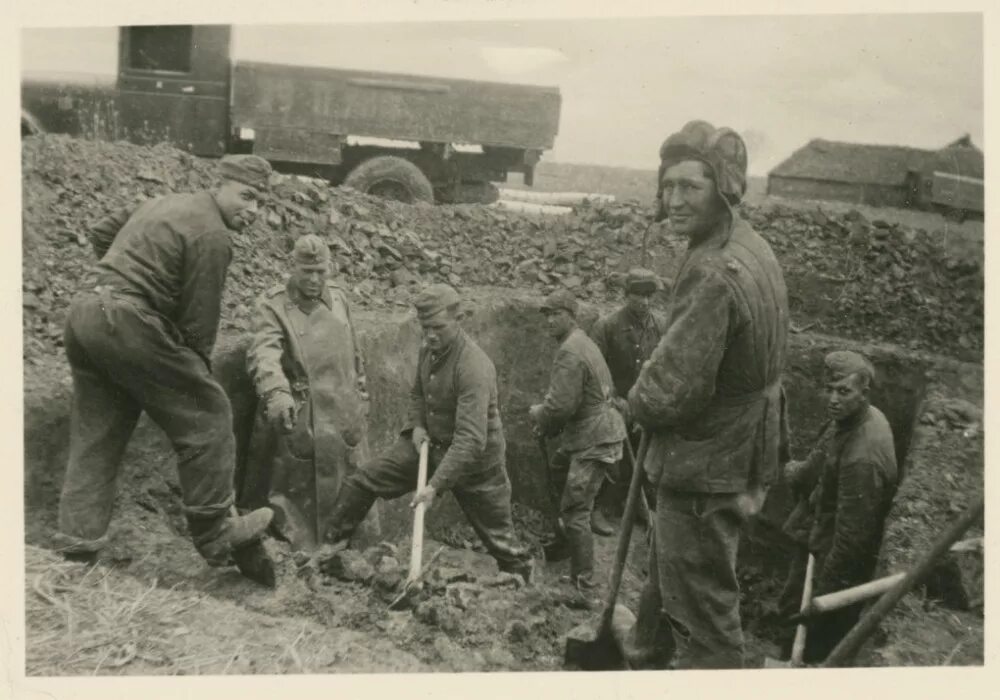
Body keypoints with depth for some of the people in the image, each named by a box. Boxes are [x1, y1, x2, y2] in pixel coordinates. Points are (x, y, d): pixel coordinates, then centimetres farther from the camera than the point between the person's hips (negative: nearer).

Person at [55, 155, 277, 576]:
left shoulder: (164, 203, 20)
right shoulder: (212, 235, -9)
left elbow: (101, 234, 30)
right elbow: (200, 318, -9)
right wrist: (199, 373, 3)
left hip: (84, 313, 10)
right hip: (129, 325, -10)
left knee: (95, 435, 15)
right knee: (206, 417, 2)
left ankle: (78, 542, 16)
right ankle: (214, 533, 10)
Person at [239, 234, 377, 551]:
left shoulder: (338, 298, 9)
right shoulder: (272, 304, -9)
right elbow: (263, 354, -27)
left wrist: (361, 395, 21)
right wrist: (276, 392, -44)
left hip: (344, 417, 6)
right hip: (298, 420, -5)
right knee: (297, 496, 0)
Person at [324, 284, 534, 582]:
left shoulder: (474, 367, -30)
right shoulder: (427, 350, -4)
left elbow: (470, 440, -35)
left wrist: (435, 485, -38)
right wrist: (417, 424, -2)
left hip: (475, 458, -7)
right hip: (429, 443, 7)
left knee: (499, 538, 5)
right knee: (361, 482, 0)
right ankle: (330, 546, 16)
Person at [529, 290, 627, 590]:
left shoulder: (569, 352, -18)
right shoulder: (585, 343, 15)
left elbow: (561, 406, -24)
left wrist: (538, 413, -1)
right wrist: (547, 418, 15)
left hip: (593, 443, -10)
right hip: (602, 434, 10)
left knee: (575, 512, -5)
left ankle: (583, 580, 2)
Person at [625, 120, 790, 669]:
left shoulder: (715, 273, -28)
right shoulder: (752, 248, 3)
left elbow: (669, 392, -26)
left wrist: (639, 400, -5)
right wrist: (651, 396, 4)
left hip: (703, 468, -10)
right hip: (740, 453, 10)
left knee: (701, 607, 7)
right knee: (670, 577, 29)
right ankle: (650, 648, 50)